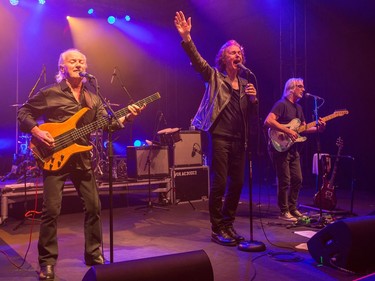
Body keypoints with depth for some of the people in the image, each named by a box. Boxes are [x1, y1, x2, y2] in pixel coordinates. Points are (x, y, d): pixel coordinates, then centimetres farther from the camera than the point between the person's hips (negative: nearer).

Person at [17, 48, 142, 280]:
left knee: (94, 207, 6)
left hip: (82, 158, 4)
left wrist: (126, 118, -14)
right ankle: (47, 262, 10)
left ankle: (94, 255, 22)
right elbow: (24, 112, 3)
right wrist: (36, 131, -14)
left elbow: (107, 123, 3)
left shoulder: (93, 99, 13)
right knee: (51, 210, -6)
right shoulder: (49, 93, 0)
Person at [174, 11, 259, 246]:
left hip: (239, 139, 5)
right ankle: (217, 229, 8)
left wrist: (253, 99, -5)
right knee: (219, 183, -5)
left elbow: (253, 114, 16)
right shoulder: (214, 77, 3)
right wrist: (186, 37, -28)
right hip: (220, 136, -5)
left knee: (237, 183, 8)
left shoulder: (245, 83, 16)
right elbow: (197, 60, -13)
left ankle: (228, 225, 23)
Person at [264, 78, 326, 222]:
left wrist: (317, 128, 1)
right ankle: (284, 212, 5)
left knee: (297, 179, 11)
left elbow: (303, 128, 19)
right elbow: (268, 121, -24)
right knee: (284, 181, -5)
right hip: (280, 147, -9)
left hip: (293, 149, 9)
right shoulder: (282, 104, -11)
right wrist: (287, 130, -24)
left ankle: (292, 208, 24)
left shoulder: (298, 107, 18)